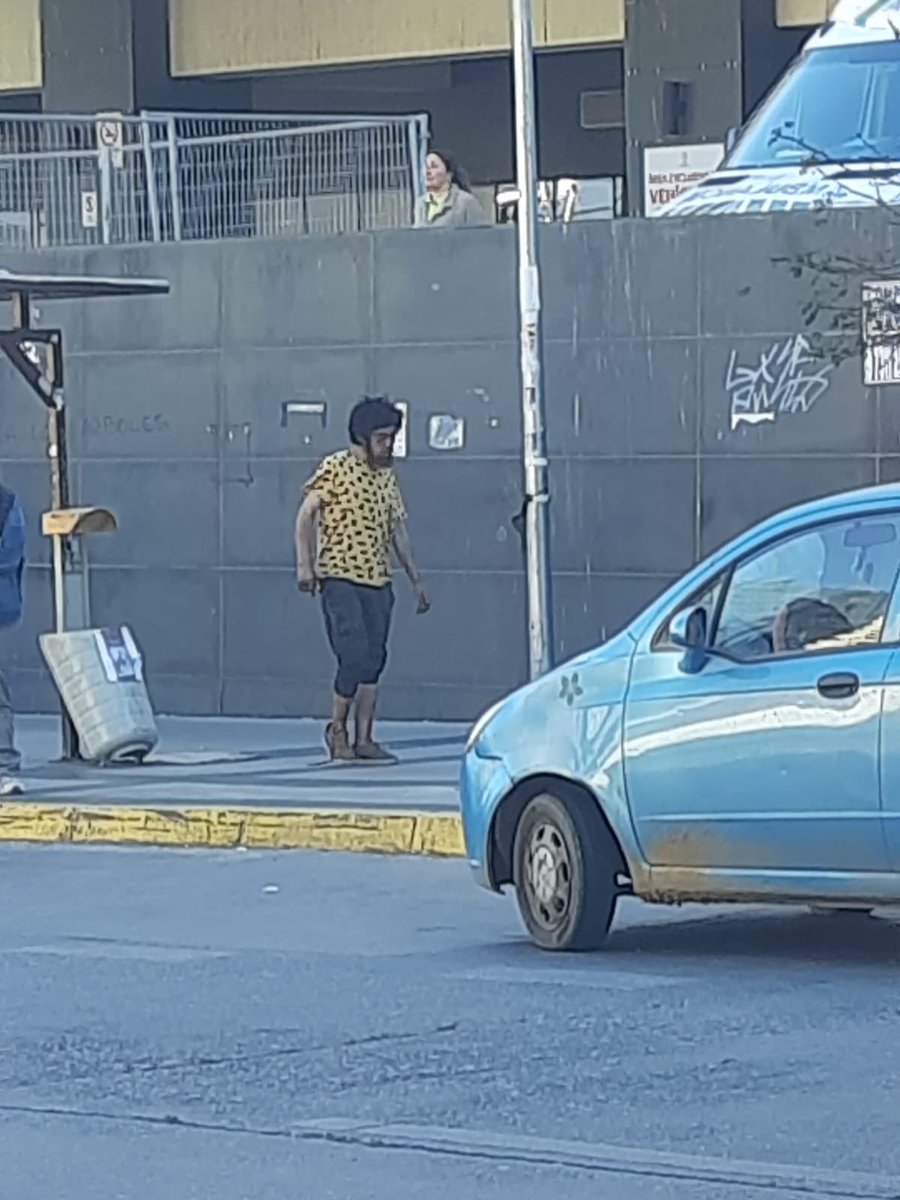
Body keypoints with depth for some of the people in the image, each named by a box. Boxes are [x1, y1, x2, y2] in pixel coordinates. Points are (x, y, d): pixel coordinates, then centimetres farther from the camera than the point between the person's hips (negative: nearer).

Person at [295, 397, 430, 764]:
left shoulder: (388, 476, 16)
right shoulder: (336, 468, -3)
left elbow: (398, 530, 21)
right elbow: (307, 514, -6)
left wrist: (415, 579, 20)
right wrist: (305, 564, -16)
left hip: (378, 582, 6)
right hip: (340, 578, -6)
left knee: (373, 662, 2)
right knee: (355, 657, -14)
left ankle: (364, 739, 4)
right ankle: (337, 728, 3)